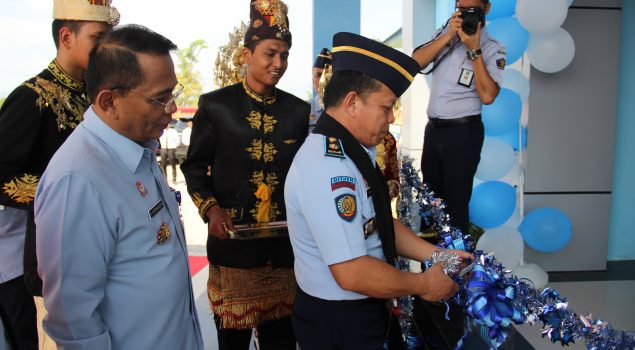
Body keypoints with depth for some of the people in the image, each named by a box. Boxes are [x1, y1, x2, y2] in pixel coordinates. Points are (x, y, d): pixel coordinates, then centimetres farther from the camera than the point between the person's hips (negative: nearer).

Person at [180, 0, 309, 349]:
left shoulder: (299, 110, 6)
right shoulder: (215, 105, -1)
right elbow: (194, 166, 3)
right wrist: (210, 207, -12)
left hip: (285, 247, 3)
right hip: (232, 244, -2)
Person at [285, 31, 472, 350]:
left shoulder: (354, 151, 3)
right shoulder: (328, 167, -29)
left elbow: (378, 223, 11)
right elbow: (353, 274, -30)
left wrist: (435, 255, 2)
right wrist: (422, 284, -15)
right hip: (336, 324, -9)